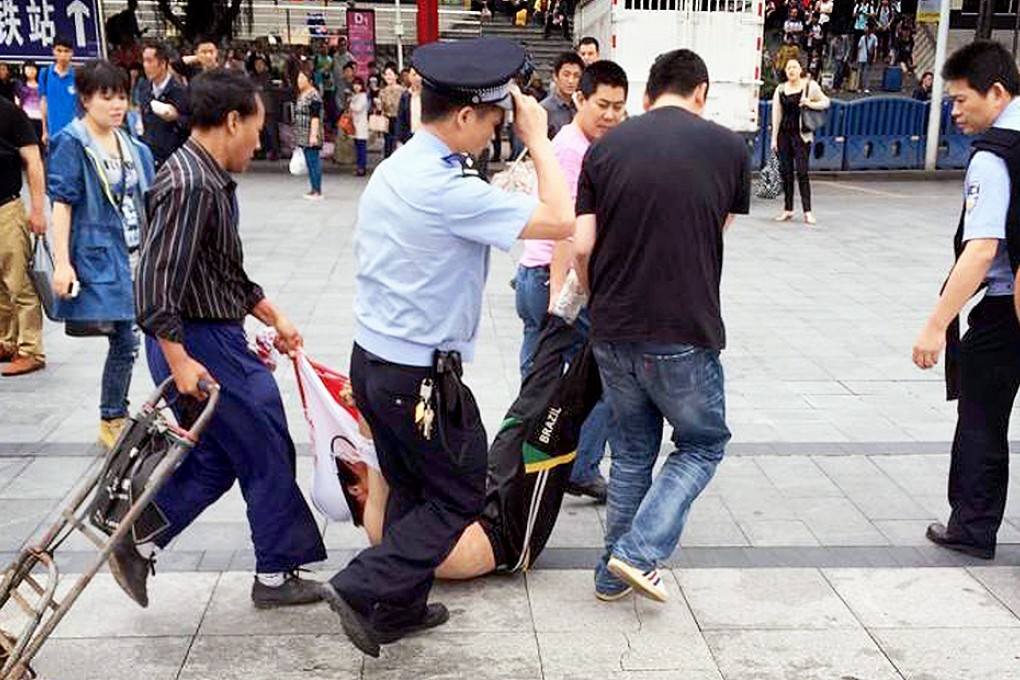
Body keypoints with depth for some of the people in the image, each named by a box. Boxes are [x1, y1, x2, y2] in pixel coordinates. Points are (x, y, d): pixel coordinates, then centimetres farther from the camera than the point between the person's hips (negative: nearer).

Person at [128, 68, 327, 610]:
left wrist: (274, 318, 21)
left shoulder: (210, 179, 12)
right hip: (199, 345, -10)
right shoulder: (189, 185, -21)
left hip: (217, 339, 10)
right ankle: (276, 575, 18)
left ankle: (134, 541, 23)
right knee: (267, 453, 4)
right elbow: (155, 285, -26)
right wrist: (179, 360, -25)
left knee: (215, 459, 18)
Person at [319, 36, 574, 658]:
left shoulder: (393, 170, 5)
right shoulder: (448, 190, -24)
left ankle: (402, 606, 31)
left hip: (371, 358, 9)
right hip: (421, 376, -9)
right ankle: (364, 588, 4)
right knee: (460, 496, 9)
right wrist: (538, 137, -14)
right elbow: (560, 221, -25)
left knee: (411, 488, 21)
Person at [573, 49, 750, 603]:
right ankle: (638, 552, 3)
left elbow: (582, 248, -2)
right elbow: (717, 234, 10)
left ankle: (613, 575, 26)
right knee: (703, 443, 18)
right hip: (686, 334, -3)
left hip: (613, 333, 4)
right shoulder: (728, 147, -1)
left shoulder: (605, 148, 3)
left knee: (632, 451, 20)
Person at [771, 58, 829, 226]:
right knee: (785, 172, 5)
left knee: (802, 172, -8)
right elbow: (776, 115, 9)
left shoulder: (810, 85, 1)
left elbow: (826, 102, 9)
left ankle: (807, 212, -6)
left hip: (802, 134, -3)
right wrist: (774, 138, 5)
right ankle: (788, 209, 14)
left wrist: (810, 104, -10)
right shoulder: (780, 89, 8)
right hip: (784, 133, 3)